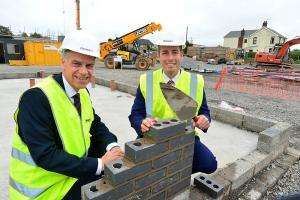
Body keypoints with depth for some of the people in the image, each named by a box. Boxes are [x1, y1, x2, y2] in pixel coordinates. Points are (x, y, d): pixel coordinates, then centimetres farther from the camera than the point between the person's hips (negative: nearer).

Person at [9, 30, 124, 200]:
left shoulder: (82, 92, -2)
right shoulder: (35, 97, -24)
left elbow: (95, 125, 3)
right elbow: (44, 155, -27)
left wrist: (112, 146, -15)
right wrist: (99, 164, -27)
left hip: (74, 165, 6)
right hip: (45, 186, -6)